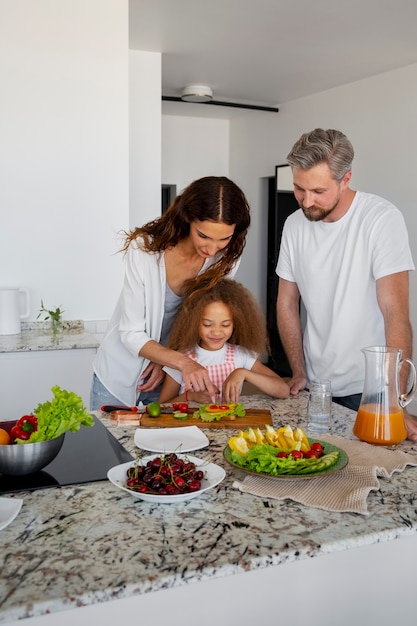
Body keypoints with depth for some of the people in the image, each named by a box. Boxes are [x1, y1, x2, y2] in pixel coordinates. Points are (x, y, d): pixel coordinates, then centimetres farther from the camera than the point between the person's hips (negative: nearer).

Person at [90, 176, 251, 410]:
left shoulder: (227, 259, -14)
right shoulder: (145, 249, -24)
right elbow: (131, 334, -22)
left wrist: (169, 360, -12)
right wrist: (183, 362, -35)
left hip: (171, 377, 3)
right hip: (121, 373, -2)